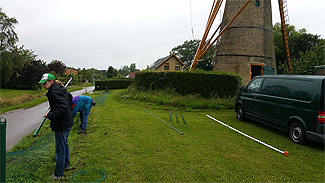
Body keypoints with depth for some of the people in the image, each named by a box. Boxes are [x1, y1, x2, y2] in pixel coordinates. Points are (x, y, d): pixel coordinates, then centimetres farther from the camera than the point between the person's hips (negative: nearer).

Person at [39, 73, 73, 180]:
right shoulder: (60, 89, 8)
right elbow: (70, 97, 26)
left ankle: (58, 174, 13)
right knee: (64, 144, 25)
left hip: (62, 125, -10)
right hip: (67, 122, 10)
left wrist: (50, 115, -23)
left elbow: (63, 107, -31)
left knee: (60, 148, 1)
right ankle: (66, 164, 44)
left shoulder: (54, 92, -22)